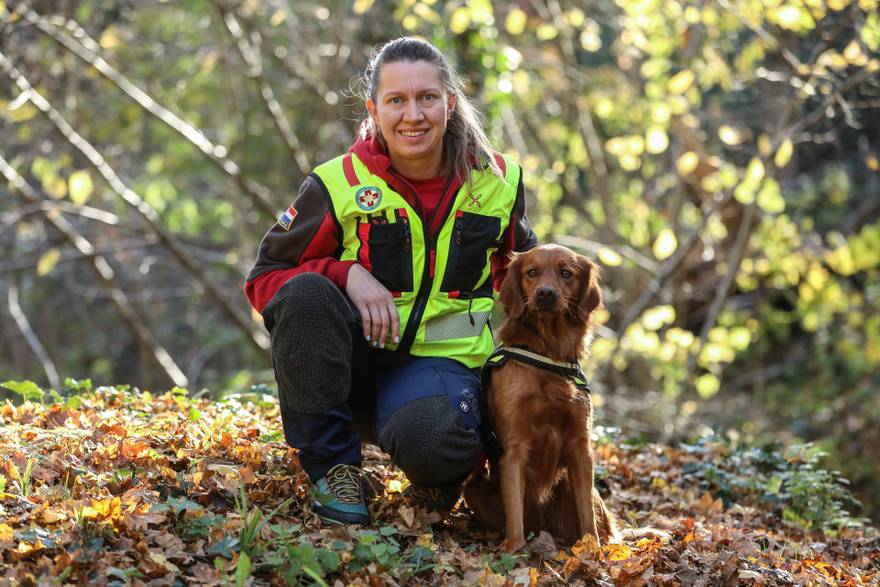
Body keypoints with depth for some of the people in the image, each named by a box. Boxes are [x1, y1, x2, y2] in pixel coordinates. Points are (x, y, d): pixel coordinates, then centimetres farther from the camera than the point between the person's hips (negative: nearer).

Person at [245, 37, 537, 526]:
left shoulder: (496, 180, 1)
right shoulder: (338, 184, -7)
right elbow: (265, 278, -5)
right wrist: (346, 274, -22)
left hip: (440, 360, -1)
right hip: (354, 358, 1)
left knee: (434, 438, -38)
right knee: (304, 294, -33)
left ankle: (440, 476, 3)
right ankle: (333, 468, -16)